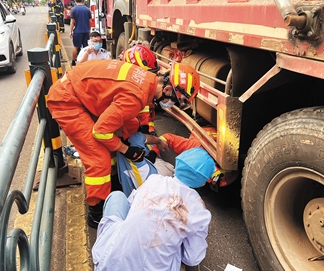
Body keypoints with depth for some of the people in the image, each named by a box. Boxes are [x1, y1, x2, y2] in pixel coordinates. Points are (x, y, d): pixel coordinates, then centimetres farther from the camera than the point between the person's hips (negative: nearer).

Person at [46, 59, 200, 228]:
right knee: (100, 158, -12)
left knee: (131, 126, 11)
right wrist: (126, 150, -10)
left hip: (82, 90, 9)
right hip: (65, 99, -9)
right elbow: (101, 130, -25)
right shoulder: (136, 96, -31)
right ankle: (97, 213, 6)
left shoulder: (149, 79, -3)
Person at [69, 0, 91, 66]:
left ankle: (73, 61, 12)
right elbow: (89, 21, 6)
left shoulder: (73, 9, -5)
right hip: (86, 31, 2)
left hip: (77, 31, -2)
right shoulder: (87, 9, 2)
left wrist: (71, 31, 2)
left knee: (76, 47, 7)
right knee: (86, 46, 10)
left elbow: (72, 22, -6)